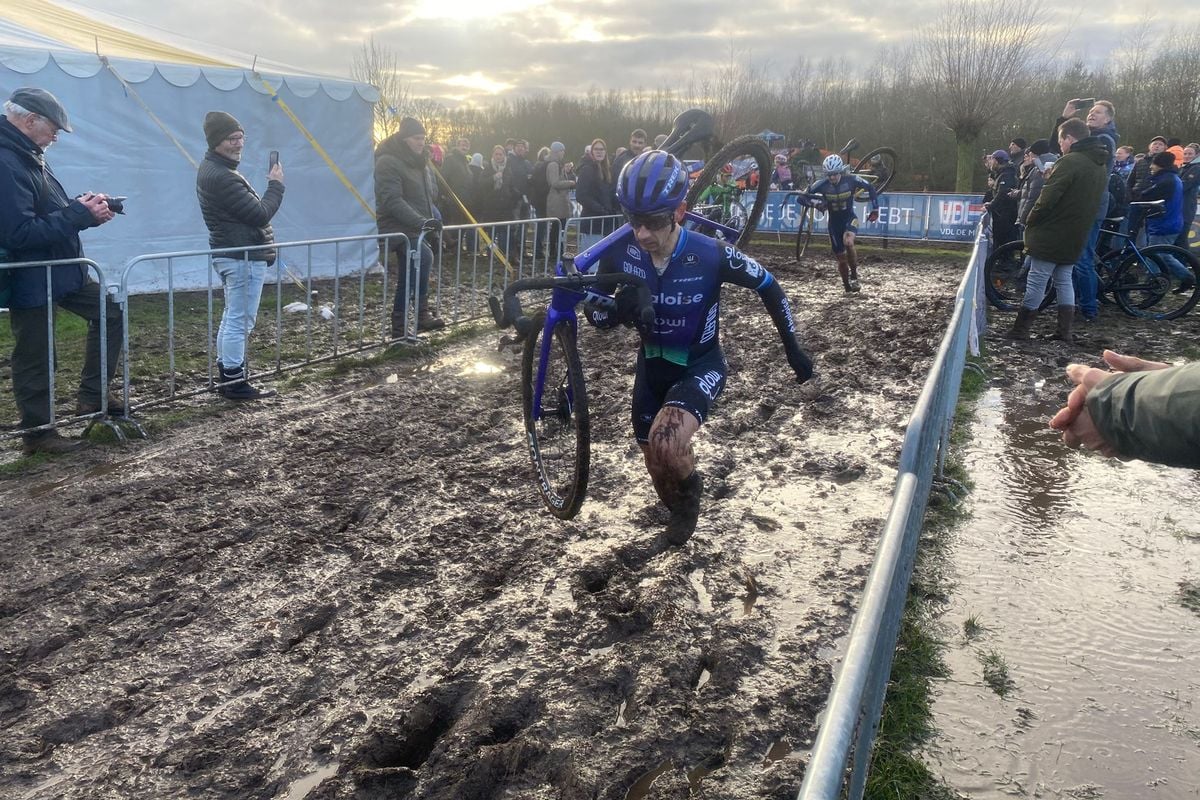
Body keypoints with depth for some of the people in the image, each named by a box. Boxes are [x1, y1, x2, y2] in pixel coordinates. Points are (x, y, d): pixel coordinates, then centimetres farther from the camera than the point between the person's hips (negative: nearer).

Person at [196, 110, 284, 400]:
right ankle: (236, 383, 0)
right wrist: (276, 184, -8)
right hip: (244, 257, -11)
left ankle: (227, 376, 25)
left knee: (232, 318, 17)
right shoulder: (221, 176, -21)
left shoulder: (213, 169, 13)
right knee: (241, 321, -5)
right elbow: (261, 214, -21)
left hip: (232, 254, 11)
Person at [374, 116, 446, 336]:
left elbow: (431, 193, 25)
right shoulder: (387, 162, -14)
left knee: (406, 279, 10)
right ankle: (422, 313, -29)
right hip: (398, 228, -9)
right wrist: (421, 221, -33)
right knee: (424, 256, -33)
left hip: (418, 229, 9)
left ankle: (399, 327, 17)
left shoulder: (421, 162, 15)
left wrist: (432, 220, 10)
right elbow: (392, 201, -24)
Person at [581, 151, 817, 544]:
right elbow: (593, 310, -8)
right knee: (656, 464, 13)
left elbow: (767, 285, -9)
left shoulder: (710, 254, -26)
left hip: (701, 365, -4)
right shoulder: (620, 253, -19)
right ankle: (681, 511, 47)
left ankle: (689, 488, 5)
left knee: (667, 441, -31)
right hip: (652, 363, 4)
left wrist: (792, 347, -4)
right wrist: (615, 311, -33)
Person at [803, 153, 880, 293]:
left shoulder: (851, 180, -16)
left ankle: (854, 275, -14)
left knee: (848, 242, -33)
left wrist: (875, 209, -4)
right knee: (841, 259, 4)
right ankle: (847, 286, 26)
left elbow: (870, 188, -1)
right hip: (834, 222, 2)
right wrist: (815, 203, -32)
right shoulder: (822, 184, -16)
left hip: (850, 218, -2)